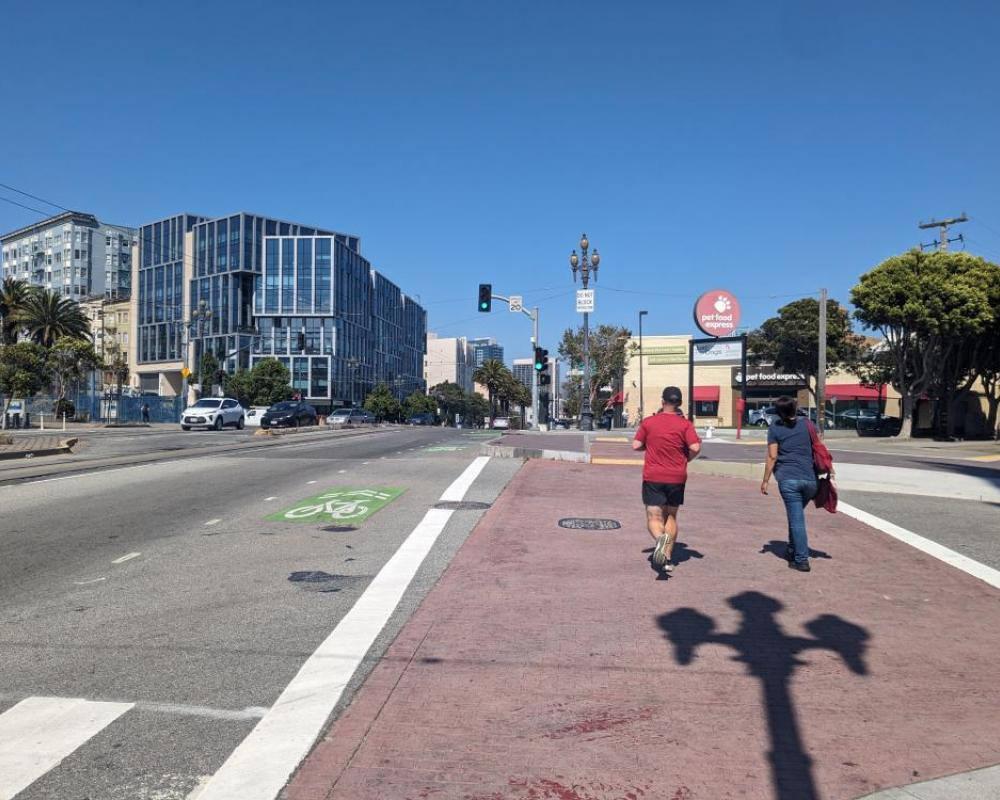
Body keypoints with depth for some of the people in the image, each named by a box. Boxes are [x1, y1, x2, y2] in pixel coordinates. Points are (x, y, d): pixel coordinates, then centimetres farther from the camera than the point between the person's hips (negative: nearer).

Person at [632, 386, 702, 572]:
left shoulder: (648, 422, -2)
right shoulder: (685, 424, -4)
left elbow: (636, 445, -1)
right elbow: (695, 447, -14)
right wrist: (687, 459, 6)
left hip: (652, 477, -1)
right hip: (676, 478, 1)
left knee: (654, 519, 1)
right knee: (671, 517, 17)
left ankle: (660, 537, -32)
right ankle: (668, 558, 15)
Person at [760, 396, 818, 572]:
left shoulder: (775, 428, 1)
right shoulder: (806, 423, 9)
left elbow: (772, 456, -4)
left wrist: (765, 480, 1)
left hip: (788, 478, -3)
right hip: (810, 478, 3)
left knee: (796, 518, -2)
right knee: (797, 516, 21)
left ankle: (802, 560, -3)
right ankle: (792, 551, 28)